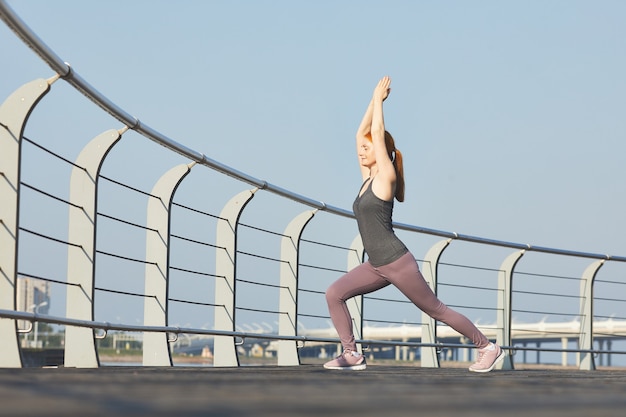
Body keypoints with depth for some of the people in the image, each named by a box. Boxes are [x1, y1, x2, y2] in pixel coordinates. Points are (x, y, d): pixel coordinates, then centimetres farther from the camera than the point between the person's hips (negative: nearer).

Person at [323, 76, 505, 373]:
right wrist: (374, 99, 15)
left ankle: (487, 347, 15)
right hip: (377, 266, 8)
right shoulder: (368, 178, 12)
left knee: (435, 310, 2)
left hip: (398, 262, -8)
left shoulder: (386, 177, -8)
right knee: (334, 294, -5)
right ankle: (351, 354, -4)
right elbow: (362, 133, 15)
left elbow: (378, 133, -10)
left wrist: (379, 99, -1)